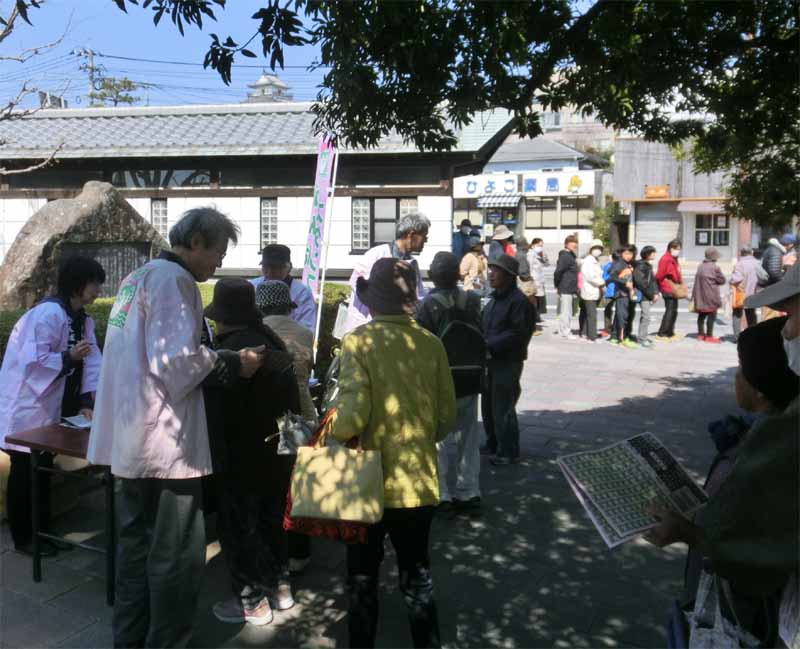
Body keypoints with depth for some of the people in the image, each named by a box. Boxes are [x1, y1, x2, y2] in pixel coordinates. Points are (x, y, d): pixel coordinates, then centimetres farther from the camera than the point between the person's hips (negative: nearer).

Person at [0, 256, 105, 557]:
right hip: (27, 407, -9)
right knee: (25, 473, 4)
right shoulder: (49, 313, -22)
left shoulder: (82, 320, 6)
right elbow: (33, 362, -26)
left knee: (42, 471, 17)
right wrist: (68, 357, -35)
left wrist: (86, 401, -11)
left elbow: (91, 363, -2)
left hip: (50, 407, 9)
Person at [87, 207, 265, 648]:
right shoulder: (175, 279, -13)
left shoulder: (137, 277, 17)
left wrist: (218, 362, 17)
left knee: (137, 544, 19)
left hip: (131, 435, 10)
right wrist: (233, 363, -8)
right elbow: (176, 361, -22)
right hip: (164, 438, -10)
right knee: (176, 554, 2)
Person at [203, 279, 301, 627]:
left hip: (243, 456, -9)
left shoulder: (230, 349, -21)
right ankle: (280, 585, 33)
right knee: (270, 519, 21)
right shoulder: (273, 342, 6)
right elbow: (291, 399, 12)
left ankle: (252, 601, 14)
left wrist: (217, 457, -17)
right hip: (278, 452, 9)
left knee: (239, 527, 5)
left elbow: (219, 410, -23)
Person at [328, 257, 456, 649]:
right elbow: (447, 418, 2)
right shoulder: (431, 344, -4)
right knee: (417, 574, 20)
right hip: (419, 480, 3)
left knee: (363, 576, 17)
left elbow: (352, 416, -21)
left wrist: (329, 434, 0)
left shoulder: (359, 341, -15)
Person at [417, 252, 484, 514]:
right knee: (468, 439, 14)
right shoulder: (472, 301, -2)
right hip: (469, 383, 5)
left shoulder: (428, 305, -16)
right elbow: (481, 340, 6)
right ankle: (469, 492, 20)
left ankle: (439, 495, 6)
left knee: (437, 440, 6)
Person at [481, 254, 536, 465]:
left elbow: (518, 333, -21)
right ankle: (493, 445, 33)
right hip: (491, 360, 9)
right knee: (488, 406, 17)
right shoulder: (494, 299, 14)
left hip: (508, 362, -9)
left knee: (503, 409, -2)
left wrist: (490, 344, -23)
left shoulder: (519, 301, -15)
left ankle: (508, 452, 10)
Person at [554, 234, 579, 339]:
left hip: (570, 290, 10)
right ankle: (566, 332, 1)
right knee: (565, 311, -4)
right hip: (565, 289, -10)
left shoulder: (571, 256, 15)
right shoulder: (565, 256, -15)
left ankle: (563, 331, 22)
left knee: (567, 311, 15)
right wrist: (557, 285, -13)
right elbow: (558, 271, -21)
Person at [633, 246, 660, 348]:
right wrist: (651, 294, -15)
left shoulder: (649, 265, 16)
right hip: (644, 296, -9)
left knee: (644, 317, 15)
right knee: (646, 317, -10)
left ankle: (642, 337, 24)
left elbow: (653, 280, 19)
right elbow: (640, 282, -20)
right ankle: (643, 339, -7)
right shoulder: (641, 266, -13)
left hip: (650, 296, 9)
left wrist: (656, 293, 5)